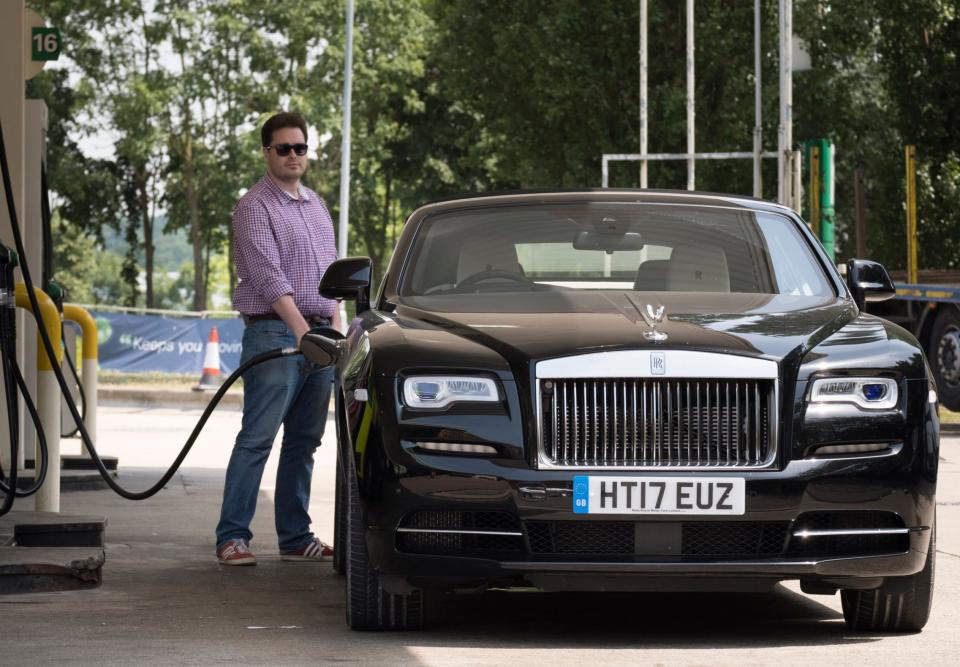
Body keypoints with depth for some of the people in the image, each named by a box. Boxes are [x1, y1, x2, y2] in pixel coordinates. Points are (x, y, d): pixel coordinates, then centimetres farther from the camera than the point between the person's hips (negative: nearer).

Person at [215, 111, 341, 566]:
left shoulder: (316, 206, 19)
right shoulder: (255, 207, -6)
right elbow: (269, 275, -17)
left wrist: (335, 326, 9)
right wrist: (299, 328, -26)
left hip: (318, 333, 8)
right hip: (275, 333, -7)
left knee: (304, 442, 9)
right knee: (257, 439, -11)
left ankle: (296, 537, 13)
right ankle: (232, 537, -11)